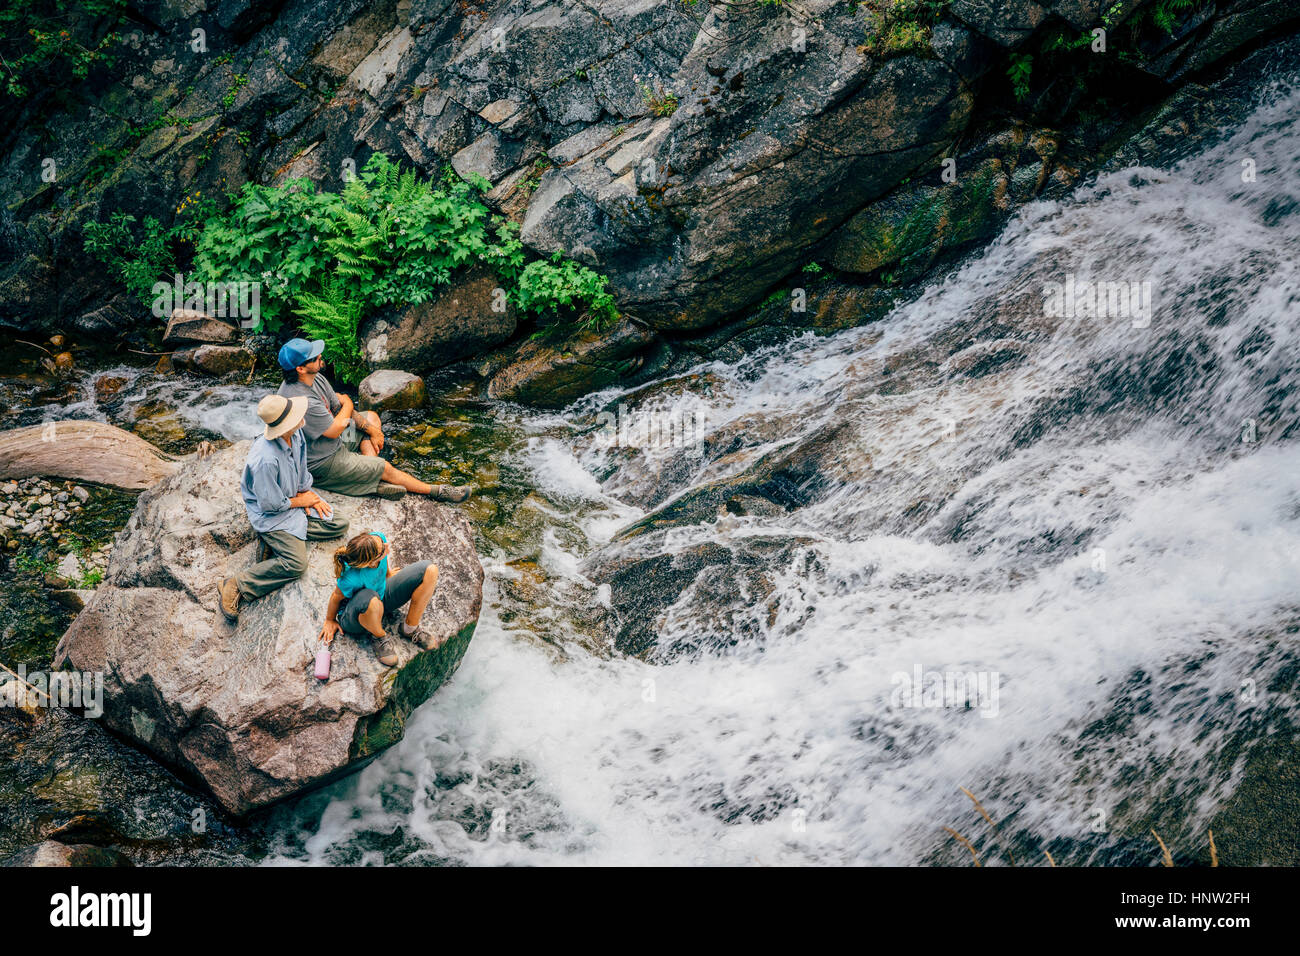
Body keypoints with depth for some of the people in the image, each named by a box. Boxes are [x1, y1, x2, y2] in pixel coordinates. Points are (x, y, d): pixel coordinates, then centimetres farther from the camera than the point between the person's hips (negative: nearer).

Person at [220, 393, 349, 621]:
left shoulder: (295, 434, -11)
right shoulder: (266, 459, -36)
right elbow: (271, 505, -24)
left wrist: (308, 493, -3)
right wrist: (301, 501, -10)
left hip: (295, 496, 8)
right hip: (270, 514, -8)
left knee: (340, 525, 0)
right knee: (296, 563, -22)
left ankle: (276, 540, 3)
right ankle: (237, 585, -12)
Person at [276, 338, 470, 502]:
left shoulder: (315, 377, -6)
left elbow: (338, 408, 7)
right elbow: (335, 430, -25)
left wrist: (371, 429, 3)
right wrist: (347, 403, -6)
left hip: (332, 441, 10)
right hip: (322, 463, -10)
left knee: (371, 417, 16)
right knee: (386, 468, -3)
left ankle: (374, 478, -1)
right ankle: (436, 491, 14)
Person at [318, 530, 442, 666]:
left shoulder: (379, 538, -26)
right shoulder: (352, 579, -40)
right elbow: (336, 596, -19)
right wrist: (330, 620, 2)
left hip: (382, 593, 6)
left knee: (430, 570, -11)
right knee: (371, 600, -45)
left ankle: (410, 628, 5)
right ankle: (380, 637, -9)